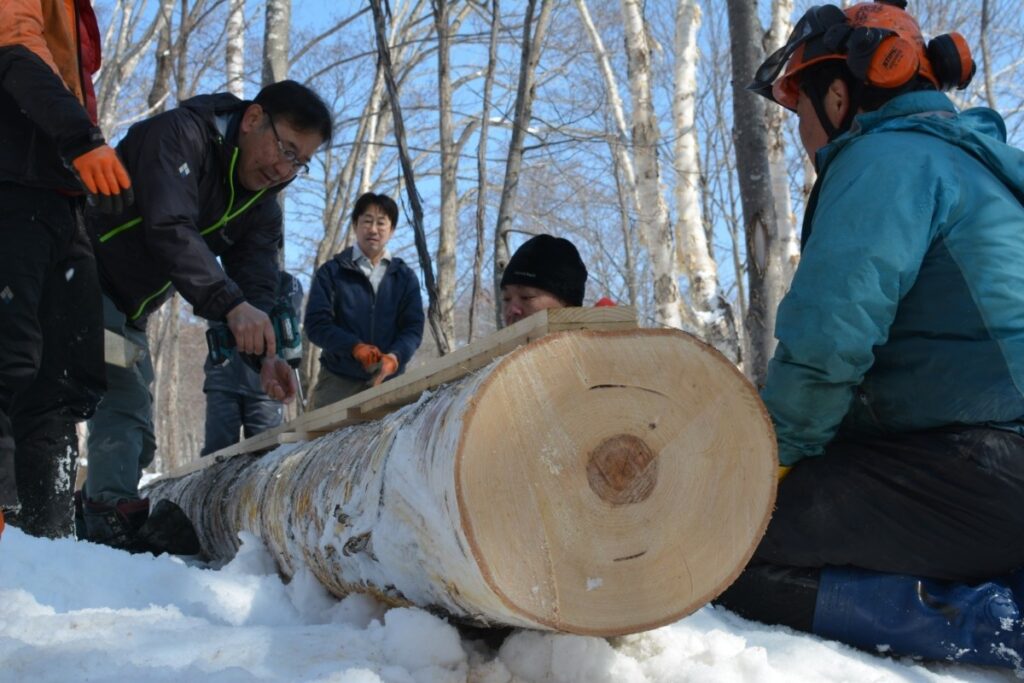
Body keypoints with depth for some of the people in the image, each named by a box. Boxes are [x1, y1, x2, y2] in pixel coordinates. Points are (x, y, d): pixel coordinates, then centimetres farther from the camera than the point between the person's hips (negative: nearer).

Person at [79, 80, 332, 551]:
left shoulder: (262, 209, 2)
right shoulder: (181, 133, -21)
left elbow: (257, 286, -10)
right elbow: (170, 229, -36)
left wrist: (264, 354, -29)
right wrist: (230, 303, -47)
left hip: (127, 314, 8)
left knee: (132, 428, 1)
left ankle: (111, 529, -2)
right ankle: (112, 510, -25)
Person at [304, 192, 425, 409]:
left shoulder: (405, 277, 12)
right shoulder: (331, 272, 5)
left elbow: (413, 327, 3)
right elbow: (316, 324, -4)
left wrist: (394, 357, -19)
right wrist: (355, 347, -22)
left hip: (389, 382, 2)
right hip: (339, 380, -1)